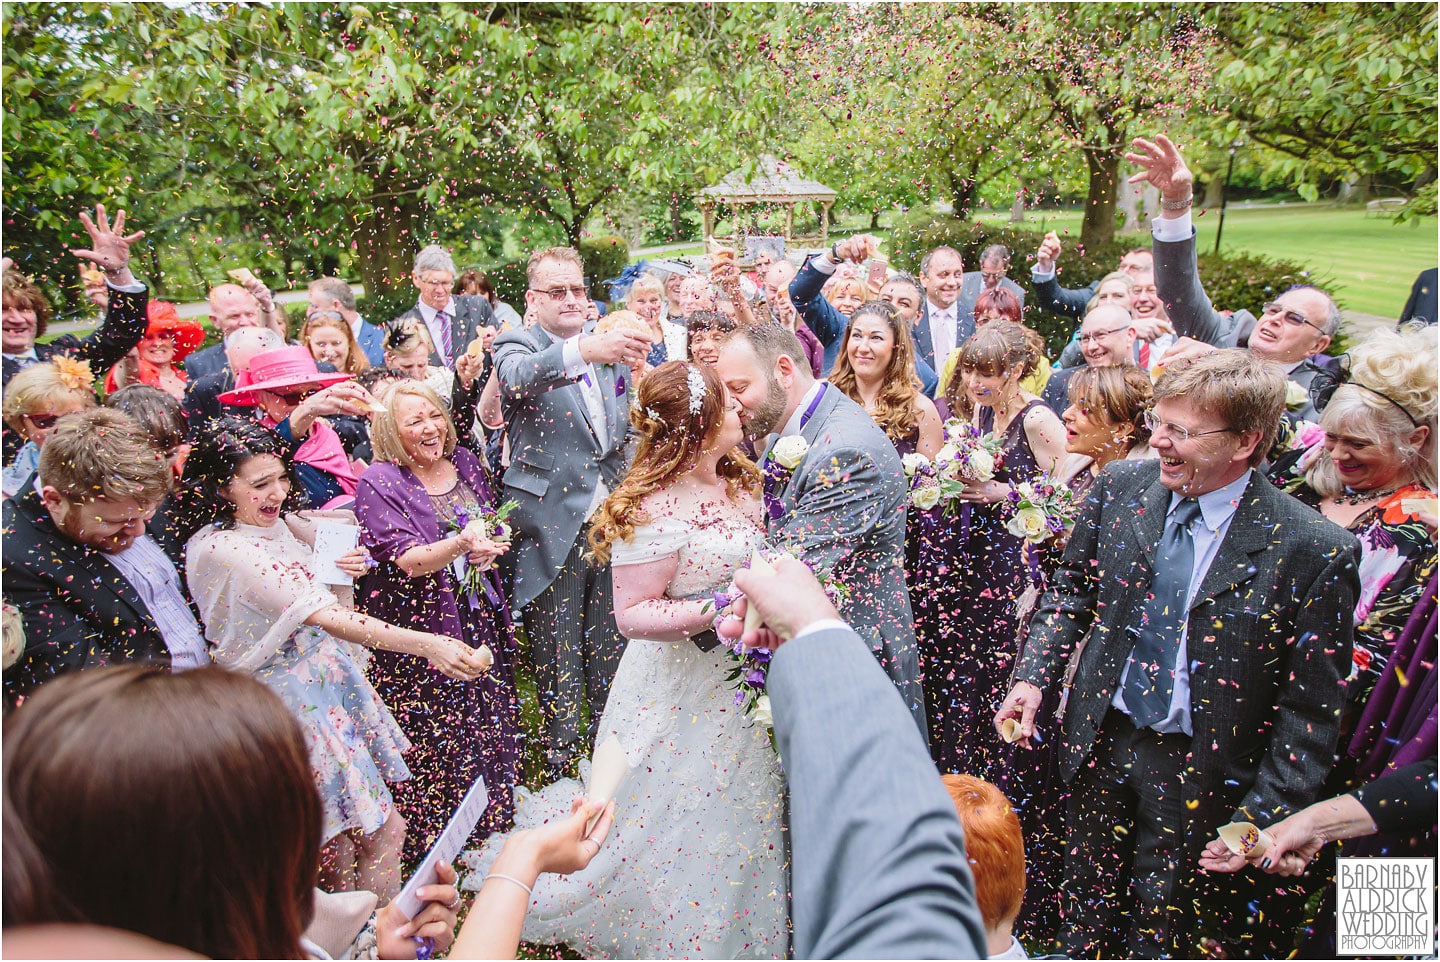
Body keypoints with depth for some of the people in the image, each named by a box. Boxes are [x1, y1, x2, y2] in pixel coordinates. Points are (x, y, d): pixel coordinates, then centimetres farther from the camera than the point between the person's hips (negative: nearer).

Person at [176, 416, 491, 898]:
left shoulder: (277, 525, 3)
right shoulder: (222, 549, -22)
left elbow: (329, 602, 17)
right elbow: (326, 618, -32)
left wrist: (346, 572, -4)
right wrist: (426, 645, -38)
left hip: (330, 679, 8)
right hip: (294, 700, -8)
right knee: (384, 828, -1)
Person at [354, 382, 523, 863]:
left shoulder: (464, 463, 6)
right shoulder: (379, 483, -10)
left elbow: (494, 526, 18)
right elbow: (405, 559, -20)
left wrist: (488, 550, -5)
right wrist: (459, 545, -37)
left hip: (481, 619, 5)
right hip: (420, 627, -5)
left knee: (490, 722, 11)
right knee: (432, 734, -1)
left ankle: (489, 818, 29)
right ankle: (431, 836, 16)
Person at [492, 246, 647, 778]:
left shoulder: (608, 346, 10)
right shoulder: (517, 345, -6)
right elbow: (518, 376, -32)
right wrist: (583, 350, -48)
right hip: (553, 523, -5)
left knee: (609, 647, 17)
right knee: (557, 652, 7)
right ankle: (561, 752, 24)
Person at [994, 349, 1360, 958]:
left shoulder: (1314, 552, -19)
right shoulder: (1120, 486, -8)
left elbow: (1312, 708, -13)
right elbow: (1072, 590, 5)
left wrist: (1263, 818, -13)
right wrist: (1033, 677, -5)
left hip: (1197, 769, -3)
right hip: (1100, 738, 3)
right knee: (1083, 906, 22)